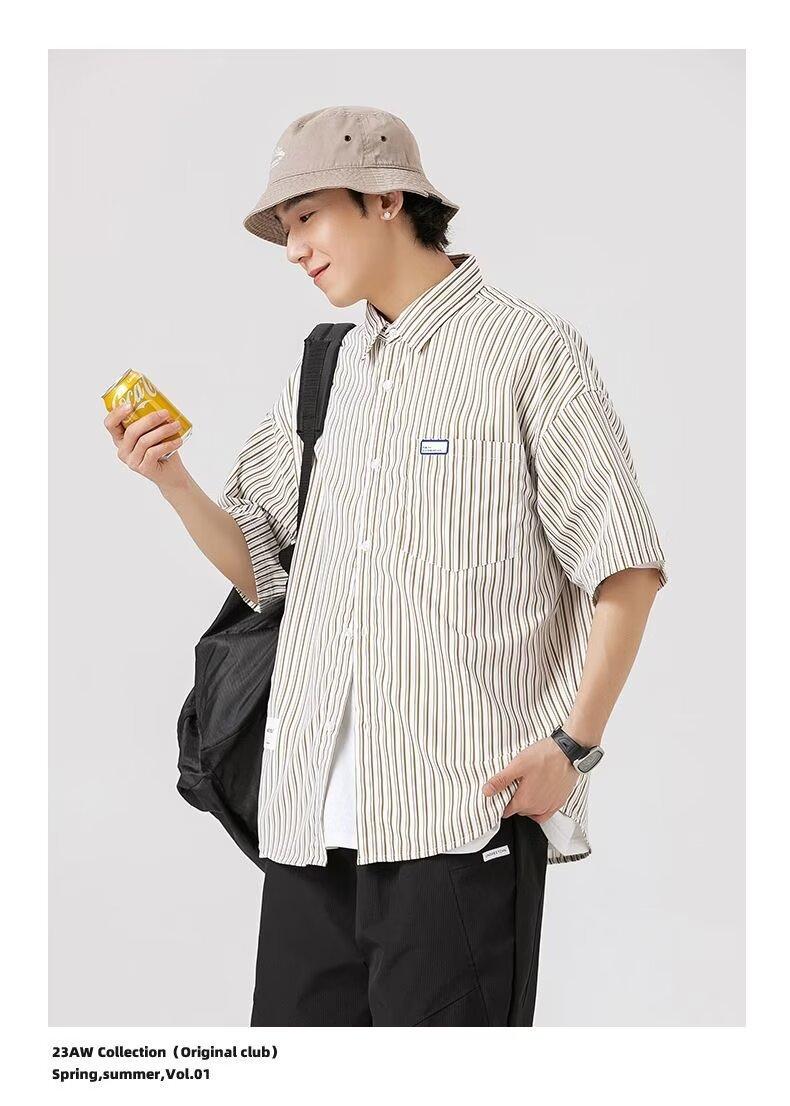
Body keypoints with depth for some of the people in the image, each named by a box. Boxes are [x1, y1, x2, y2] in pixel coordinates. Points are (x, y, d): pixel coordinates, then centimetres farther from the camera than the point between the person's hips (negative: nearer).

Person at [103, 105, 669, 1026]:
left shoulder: (527, 351, 0)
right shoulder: (320, 377, 19)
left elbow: (626, 566, -3)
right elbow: (260, 569, 20)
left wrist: (572, 743, -12)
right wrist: (172, 482, 3)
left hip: (465, 810, -6)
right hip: (315, 811, 6)